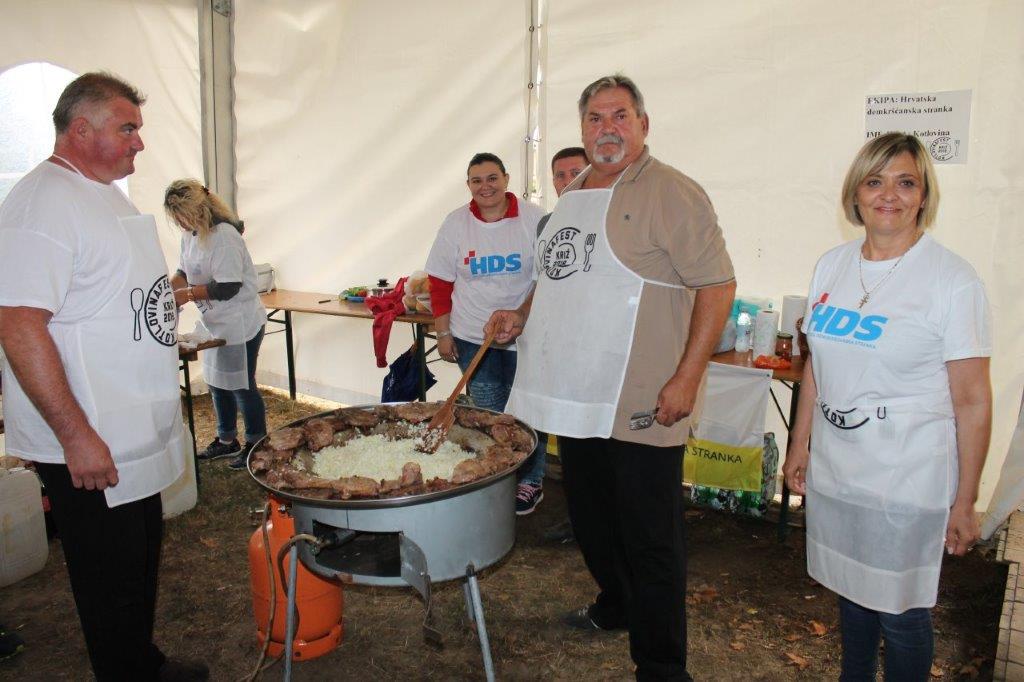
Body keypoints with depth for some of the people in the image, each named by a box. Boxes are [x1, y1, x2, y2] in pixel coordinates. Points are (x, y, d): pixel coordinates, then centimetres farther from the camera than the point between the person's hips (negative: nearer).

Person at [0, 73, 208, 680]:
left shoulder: (110, 196, 12)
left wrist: (171, 340, 19)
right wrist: (76, 435, -25)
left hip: (140, 436, 9)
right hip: (87, 446, -9)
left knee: (142, 565, 22)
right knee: (112, 582, 7)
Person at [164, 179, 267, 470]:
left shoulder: (224, 236, -23)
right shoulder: (190, 234, 6)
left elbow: (228, 288, -26)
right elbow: (184, 272, 17)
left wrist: (186, 294, -20)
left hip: (240, 323, -9)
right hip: (215, 323, 9)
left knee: (241, 386, 1)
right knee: (217, 383, 18)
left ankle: (256, 445, 17)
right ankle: (227, 440, 34)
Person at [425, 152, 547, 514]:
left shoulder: (532, 218, -3)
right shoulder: (456, 223, 1)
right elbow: (440, 282, 5)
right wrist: (443, 333, 3)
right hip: (473, 337, 1)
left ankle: (530, 482, 23)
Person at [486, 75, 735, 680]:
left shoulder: (671, 192, -10)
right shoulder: (574, 193, 15)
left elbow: (717, 285, -14)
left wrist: (687, 377, -20)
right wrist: (522, 316, 9)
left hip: (642, 406, -8)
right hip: (575, 397, 8)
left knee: (650, 538, 3)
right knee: (591, 518, 22)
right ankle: (615, 606, 46)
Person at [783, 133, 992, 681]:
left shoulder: (952, 280, -11)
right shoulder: (832, 266, 4)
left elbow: (973, 401, -10)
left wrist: (965, 501, -8)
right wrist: (799, 445, 13)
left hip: (909, 481, -5)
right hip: (834, 469, 5)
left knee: (900, 612, 7)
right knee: (850, 590, 20)